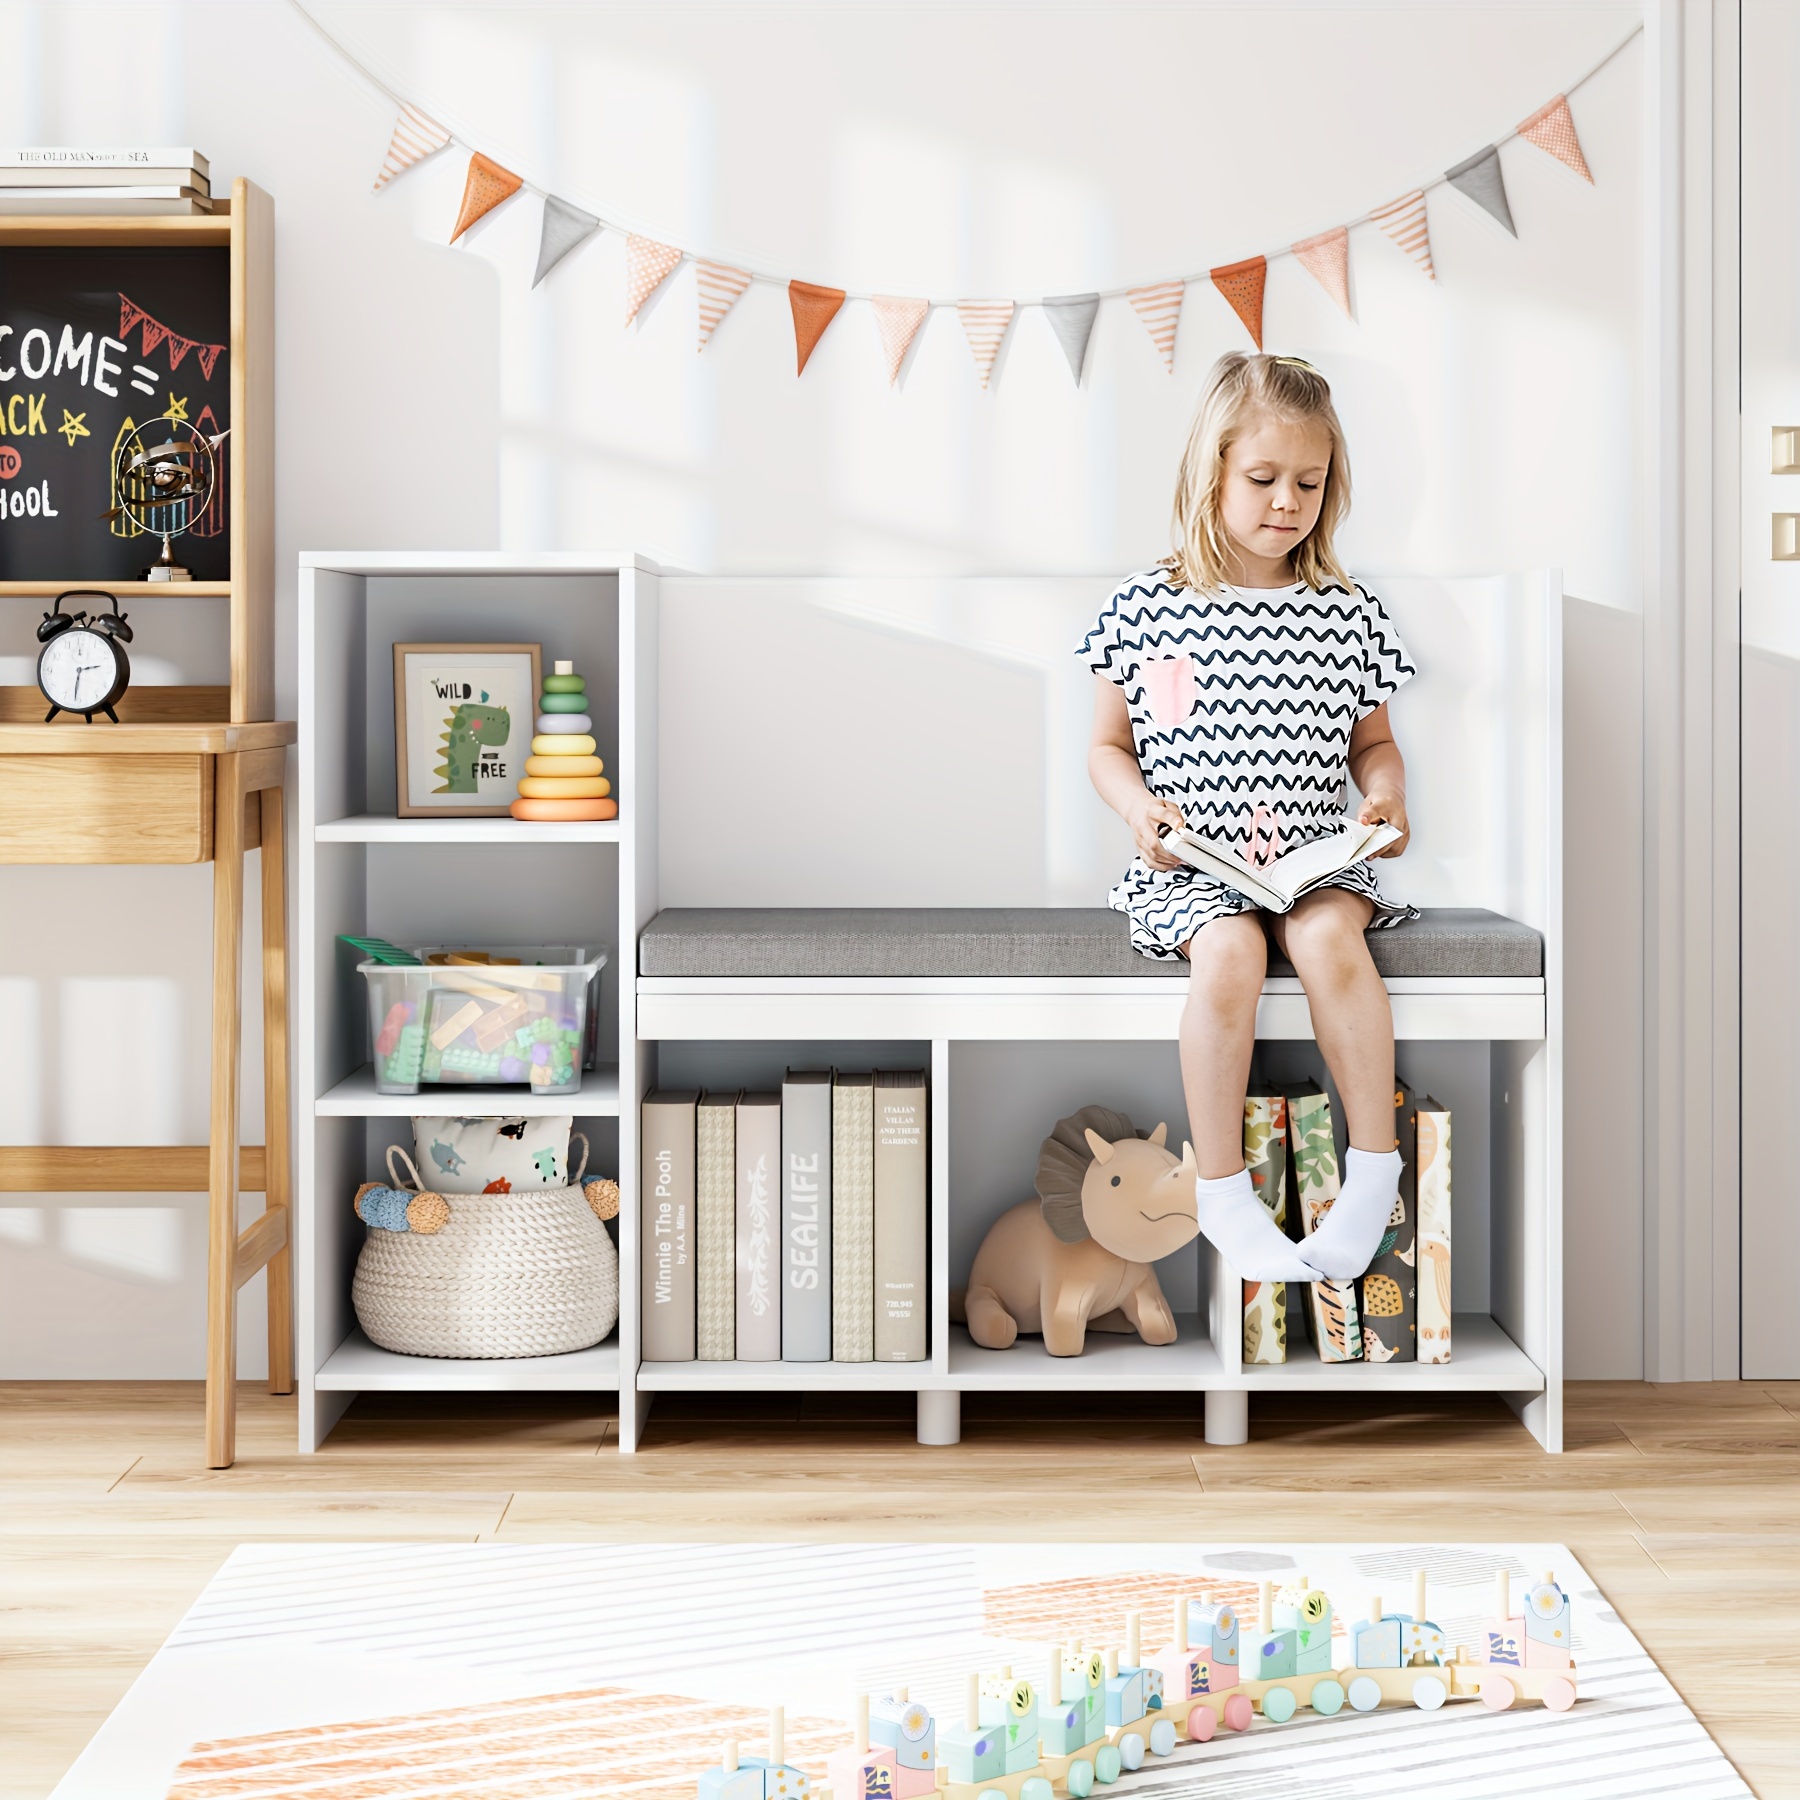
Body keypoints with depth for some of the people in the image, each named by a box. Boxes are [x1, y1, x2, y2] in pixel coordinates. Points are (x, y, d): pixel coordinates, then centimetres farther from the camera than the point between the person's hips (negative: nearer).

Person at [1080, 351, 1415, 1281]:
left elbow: (1373, 742, 18)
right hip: (1188, 865, -1)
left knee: (1327, 936, -31)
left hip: (1316, 857, 2)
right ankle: (1220, 1189, -16)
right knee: (1230, 952, -31)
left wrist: (1385, 796, -3)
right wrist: (1143, 811, -10)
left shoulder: (1349, 614, 8)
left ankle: (1374, 1168, -16)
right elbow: (1109, 748, 9)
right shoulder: (1143, 609, 2)